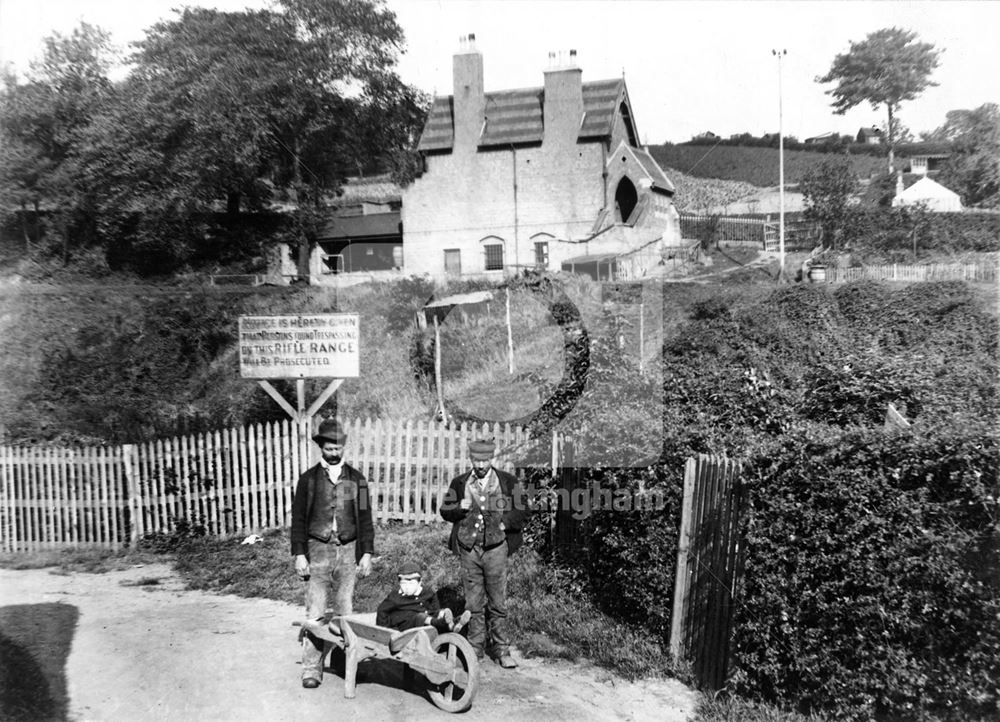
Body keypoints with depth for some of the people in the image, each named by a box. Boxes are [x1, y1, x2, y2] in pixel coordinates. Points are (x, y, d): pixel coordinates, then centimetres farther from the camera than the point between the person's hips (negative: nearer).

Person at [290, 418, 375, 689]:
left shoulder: (356, 479, 6)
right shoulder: (308, 479, 3)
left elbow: (365, 518, 7)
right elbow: (298, 519, 3)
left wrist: (367, 553, 2)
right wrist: (299, 554, -4)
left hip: (348, 550, 1)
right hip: (318, 551, -1)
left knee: (346, 611, 5)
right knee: (315, 613, -3)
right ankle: (311, 668, 4)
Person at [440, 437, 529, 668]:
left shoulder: (508, 482, 2)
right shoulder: (459, 483, 6)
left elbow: (522, 510, 5)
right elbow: (444, 511, 10)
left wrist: (504, 524, -9)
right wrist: (459, 508, -10)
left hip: (495, 547, -1)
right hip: (468, 548, 2)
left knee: (498, 602, 3)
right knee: (473, 602, 8)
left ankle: (501, 649, 14)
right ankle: (475, 647, 20)